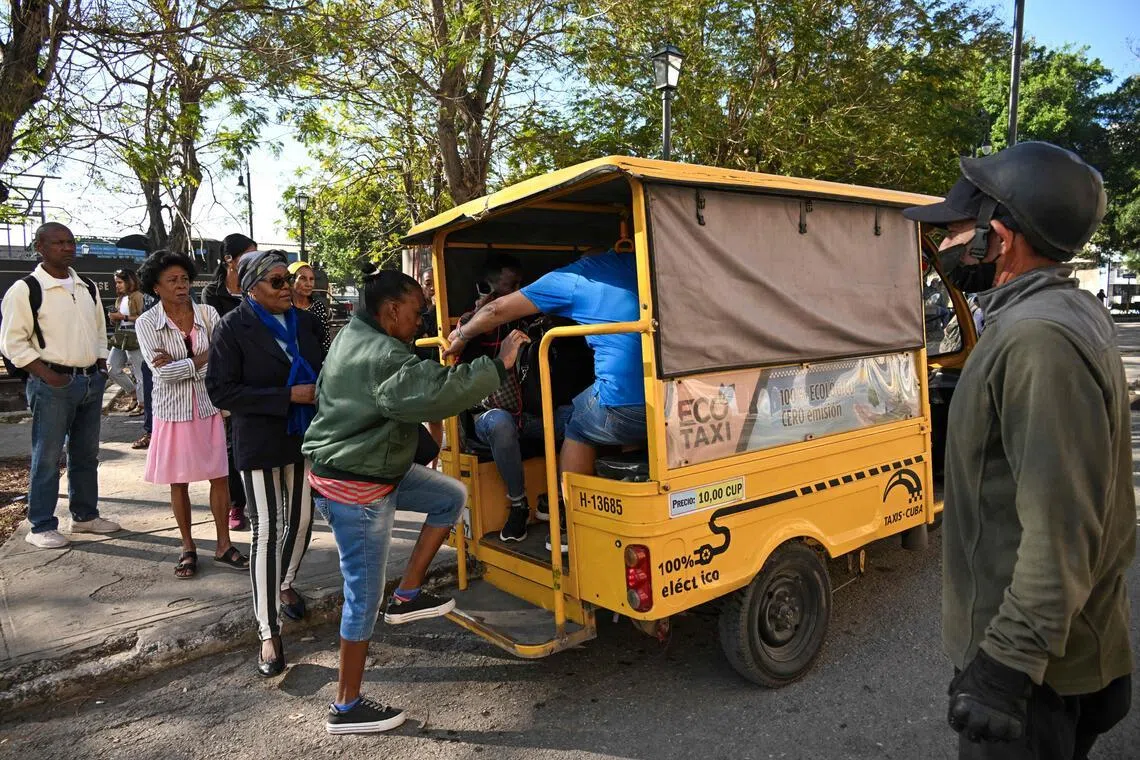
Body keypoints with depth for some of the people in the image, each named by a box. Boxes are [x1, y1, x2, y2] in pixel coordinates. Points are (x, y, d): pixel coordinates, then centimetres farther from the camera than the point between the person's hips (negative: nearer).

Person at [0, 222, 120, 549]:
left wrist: (101, 368, 9)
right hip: (52, 384, -6)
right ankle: (41, 527, 11)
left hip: (91, 381, 6)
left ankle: (85, 515, 27)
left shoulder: (88, 288, 12)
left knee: (86, 453, 14)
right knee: (47, 457, 0)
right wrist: (48, 375, -16)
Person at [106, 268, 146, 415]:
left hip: (134, 338, -9)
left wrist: (124, 317, -14)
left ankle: (141, 404, 3)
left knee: (138, 372, -5)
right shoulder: (119, 299, 18)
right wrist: (113, 317, 5)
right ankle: (134, 392, 21)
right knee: (110, 368, 9)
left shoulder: (137, 296, -6)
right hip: (120, 339, 9)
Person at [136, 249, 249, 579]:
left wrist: (179, 365, -18)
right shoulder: (147, 323, -7)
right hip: (174, 410, -1)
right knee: (179, 482, 9)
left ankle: (223, 545, 19)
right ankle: (188, 547, 26)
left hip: (209, 406, 1)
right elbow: (162, 372, -17)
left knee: (220, 476, 5)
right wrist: (204, 358, -15)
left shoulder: (208, 314, -3)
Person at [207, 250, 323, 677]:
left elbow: (322, 372, 16)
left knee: (302, 520, 15)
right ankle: (269, 634, 9)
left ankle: (286, 585, 44)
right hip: (260, 442, -4)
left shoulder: (306, 323, 3)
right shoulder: (233, 328, -10)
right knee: (266, 531, -2)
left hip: (304, 436, 5)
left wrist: (320, 393, -6)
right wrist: (287, 397, -22)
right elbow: (220, 391, -15)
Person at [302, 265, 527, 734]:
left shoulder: (355, 336, 7)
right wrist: (498, 365, -32)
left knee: (452, 497, 15)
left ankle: (407, 595, 20)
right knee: (364, 596, 1)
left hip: (372, 468, 10)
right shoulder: (382, 358, -26)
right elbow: (437, 393, -38)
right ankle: (346, 708, 18)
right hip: (355, 488, -10)